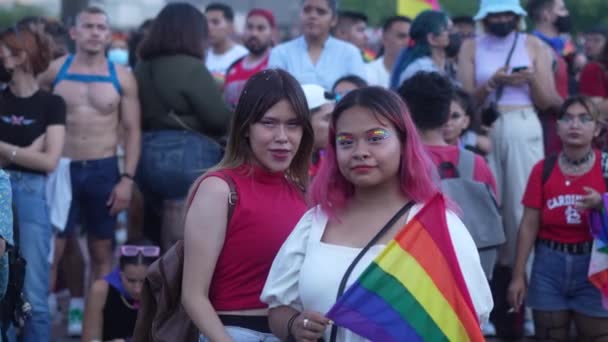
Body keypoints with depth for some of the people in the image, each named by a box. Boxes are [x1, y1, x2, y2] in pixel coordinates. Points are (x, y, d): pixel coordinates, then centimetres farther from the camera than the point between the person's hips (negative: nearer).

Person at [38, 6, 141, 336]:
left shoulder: (122, 77, 1)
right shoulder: (54, 71, 0)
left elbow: (132, 131, 2)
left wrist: (128, 178, -7)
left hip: (104, 170, 1)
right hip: (62, 169, -1)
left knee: (101, 250, 9)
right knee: (52, 247, -6)